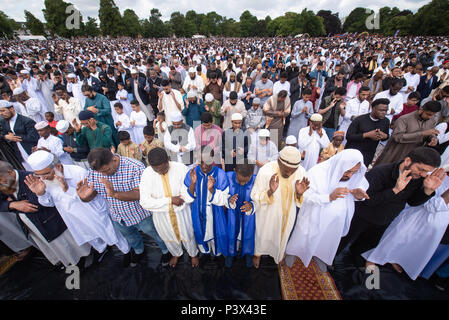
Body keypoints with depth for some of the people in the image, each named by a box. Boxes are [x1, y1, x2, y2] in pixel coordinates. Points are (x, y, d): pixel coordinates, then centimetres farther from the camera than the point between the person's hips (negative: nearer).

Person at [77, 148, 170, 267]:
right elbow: (91, 195, -10)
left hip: (140, 214, -4)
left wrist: (115, 194, -51)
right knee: (131, 237, 32)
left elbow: (139, 194, -35)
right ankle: (139, 251, 65)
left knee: (155, 234, 21)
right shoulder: (93, 171, -16)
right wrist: (84, 197, -34)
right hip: (118, 217, 5)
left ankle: (166, 250, 52)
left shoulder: (135, 167, -32)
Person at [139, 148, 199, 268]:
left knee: (188, 236, 23)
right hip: (161, 214, 2)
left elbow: (190, 195, -23)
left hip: (182, 212, -1)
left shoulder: (181, 168, -25)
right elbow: (145, 202, -23)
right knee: (168, 238, 28)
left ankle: (193, 254, 57)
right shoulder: (147, 174, -21)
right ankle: (176, 254, 62)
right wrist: (170, 200, -30)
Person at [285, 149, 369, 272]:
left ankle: (318, 256, 63)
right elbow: (306, 197, -30)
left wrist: (358, 195, -22)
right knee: (302, 239, 20)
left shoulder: (357, 175, -16)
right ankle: (291, 252, 53)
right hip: (313, 219, -4)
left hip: (335, 222, 5)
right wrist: (329, 197, -44)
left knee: (327, 242, 30)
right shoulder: (317, 173, -31)